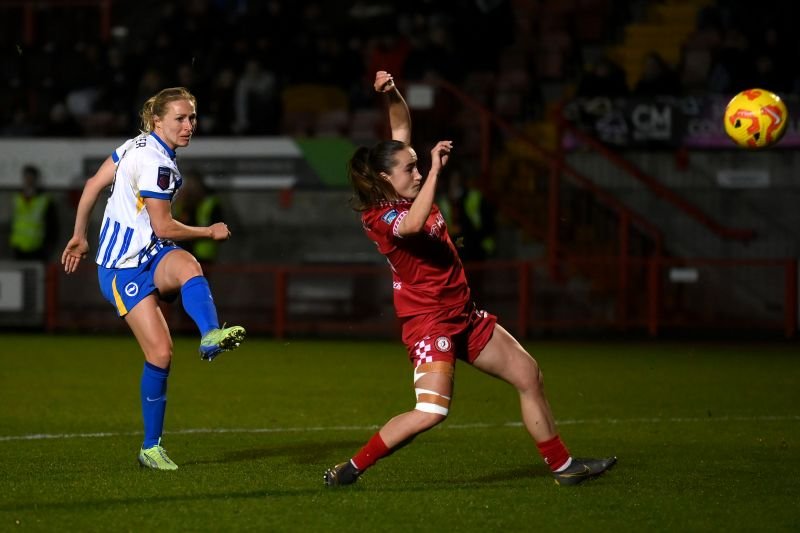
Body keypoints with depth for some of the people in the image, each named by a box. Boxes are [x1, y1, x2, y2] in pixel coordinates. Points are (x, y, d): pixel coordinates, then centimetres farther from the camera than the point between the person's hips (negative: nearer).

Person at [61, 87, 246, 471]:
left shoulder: (138, 145, 8)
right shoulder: (156, 164, -19)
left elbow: (93, 185, 15)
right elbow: (164, 228, -14)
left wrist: (79, 236, 24)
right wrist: (211, 232, 1)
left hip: (151, 256, 8)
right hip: (124, 267, -8)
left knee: (188, 266, -28)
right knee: (160, 352, -12)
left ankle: (211, 335, -53)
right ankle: (151, 447, 1)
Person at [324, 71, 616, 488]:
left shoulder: (409, 195, 5)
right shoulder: (380, 217, -17)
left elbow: (402, 130, 14)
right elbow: (413, 224, -41)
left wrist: (391, 93, -3)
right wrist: (436, 169, -39)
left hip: (464, 316, 9)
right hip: (429, 323, -9)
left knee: (528, 375, 10)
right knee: (430, 412, -21)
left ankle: (562, 465, 20)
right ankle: (352, 468, -5)